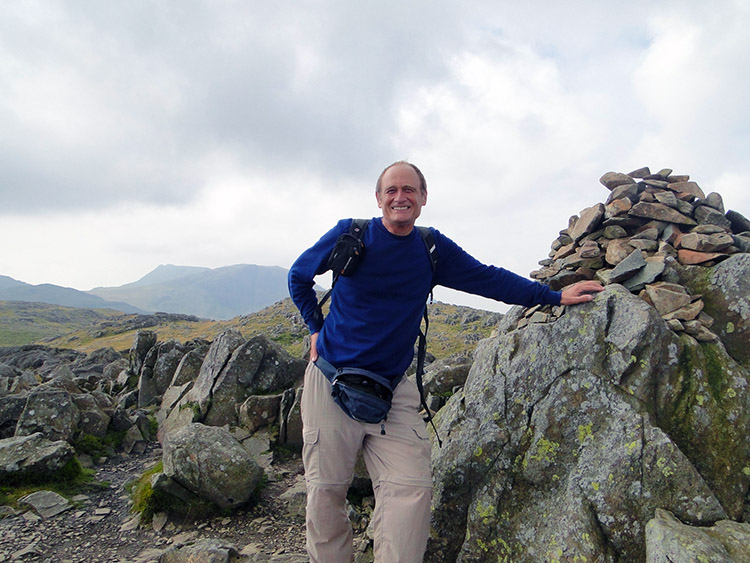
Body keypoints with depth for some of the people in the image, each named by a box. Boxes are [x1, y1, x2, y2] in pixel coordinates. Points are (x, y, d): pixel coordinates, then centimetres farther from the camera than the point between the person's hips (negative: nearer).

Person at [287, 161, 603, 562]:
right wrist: (316, 328, 6)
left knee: (410, 488, -9)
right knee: (326, 489, 1)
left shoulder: (433, 249, 4)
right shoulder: (350, 235, -3)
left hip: (393, 388, 2)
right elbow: (299, 276, 12)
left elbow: (489, 279, 10)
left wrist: (554, 296, 9)